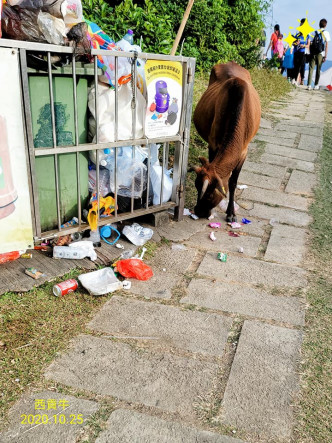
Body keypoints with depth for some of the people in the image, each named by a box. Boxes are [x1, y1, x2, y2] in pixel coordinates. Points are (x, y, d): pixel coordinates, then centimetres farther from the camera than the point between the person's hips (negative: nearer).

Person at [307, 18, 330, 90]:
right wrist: (325, 56, 0)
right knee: (318, 69, 7)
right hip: (320, 54, -1)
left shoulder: (315, 32, 9)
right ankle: (316, 85, 9)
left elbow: (311, 43, 7)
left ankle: (309, 85, -10)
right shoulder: (326, 33, 2)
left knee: (311, 68, 0)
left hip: (313, 53, 1)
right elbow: (326, 45, -2)